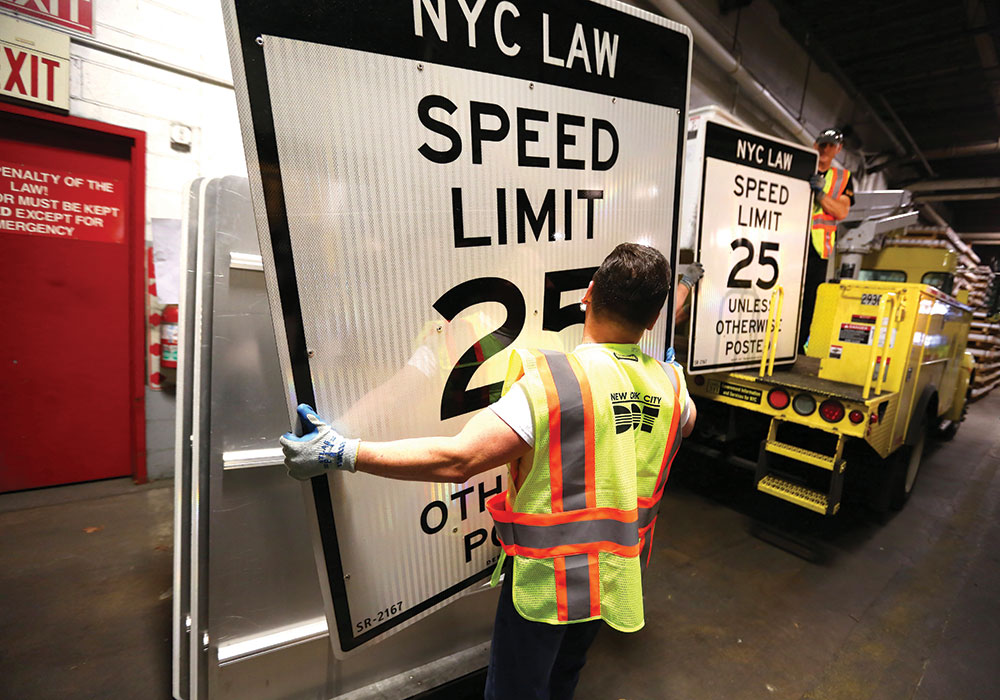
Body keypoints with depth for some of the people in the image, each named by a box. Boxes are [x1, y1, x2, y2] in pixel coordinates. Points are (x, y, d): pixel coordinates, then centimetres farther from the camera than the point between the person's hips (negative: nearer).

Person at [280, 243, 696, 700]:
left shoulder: (551, 383, -30)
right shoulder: (669, 385, -8)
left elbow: (457, 459, -33)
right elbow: (687, 420, 16)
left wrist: (345, 454, -25)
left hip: (547, 578, -6)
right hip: (617, 575, 6)